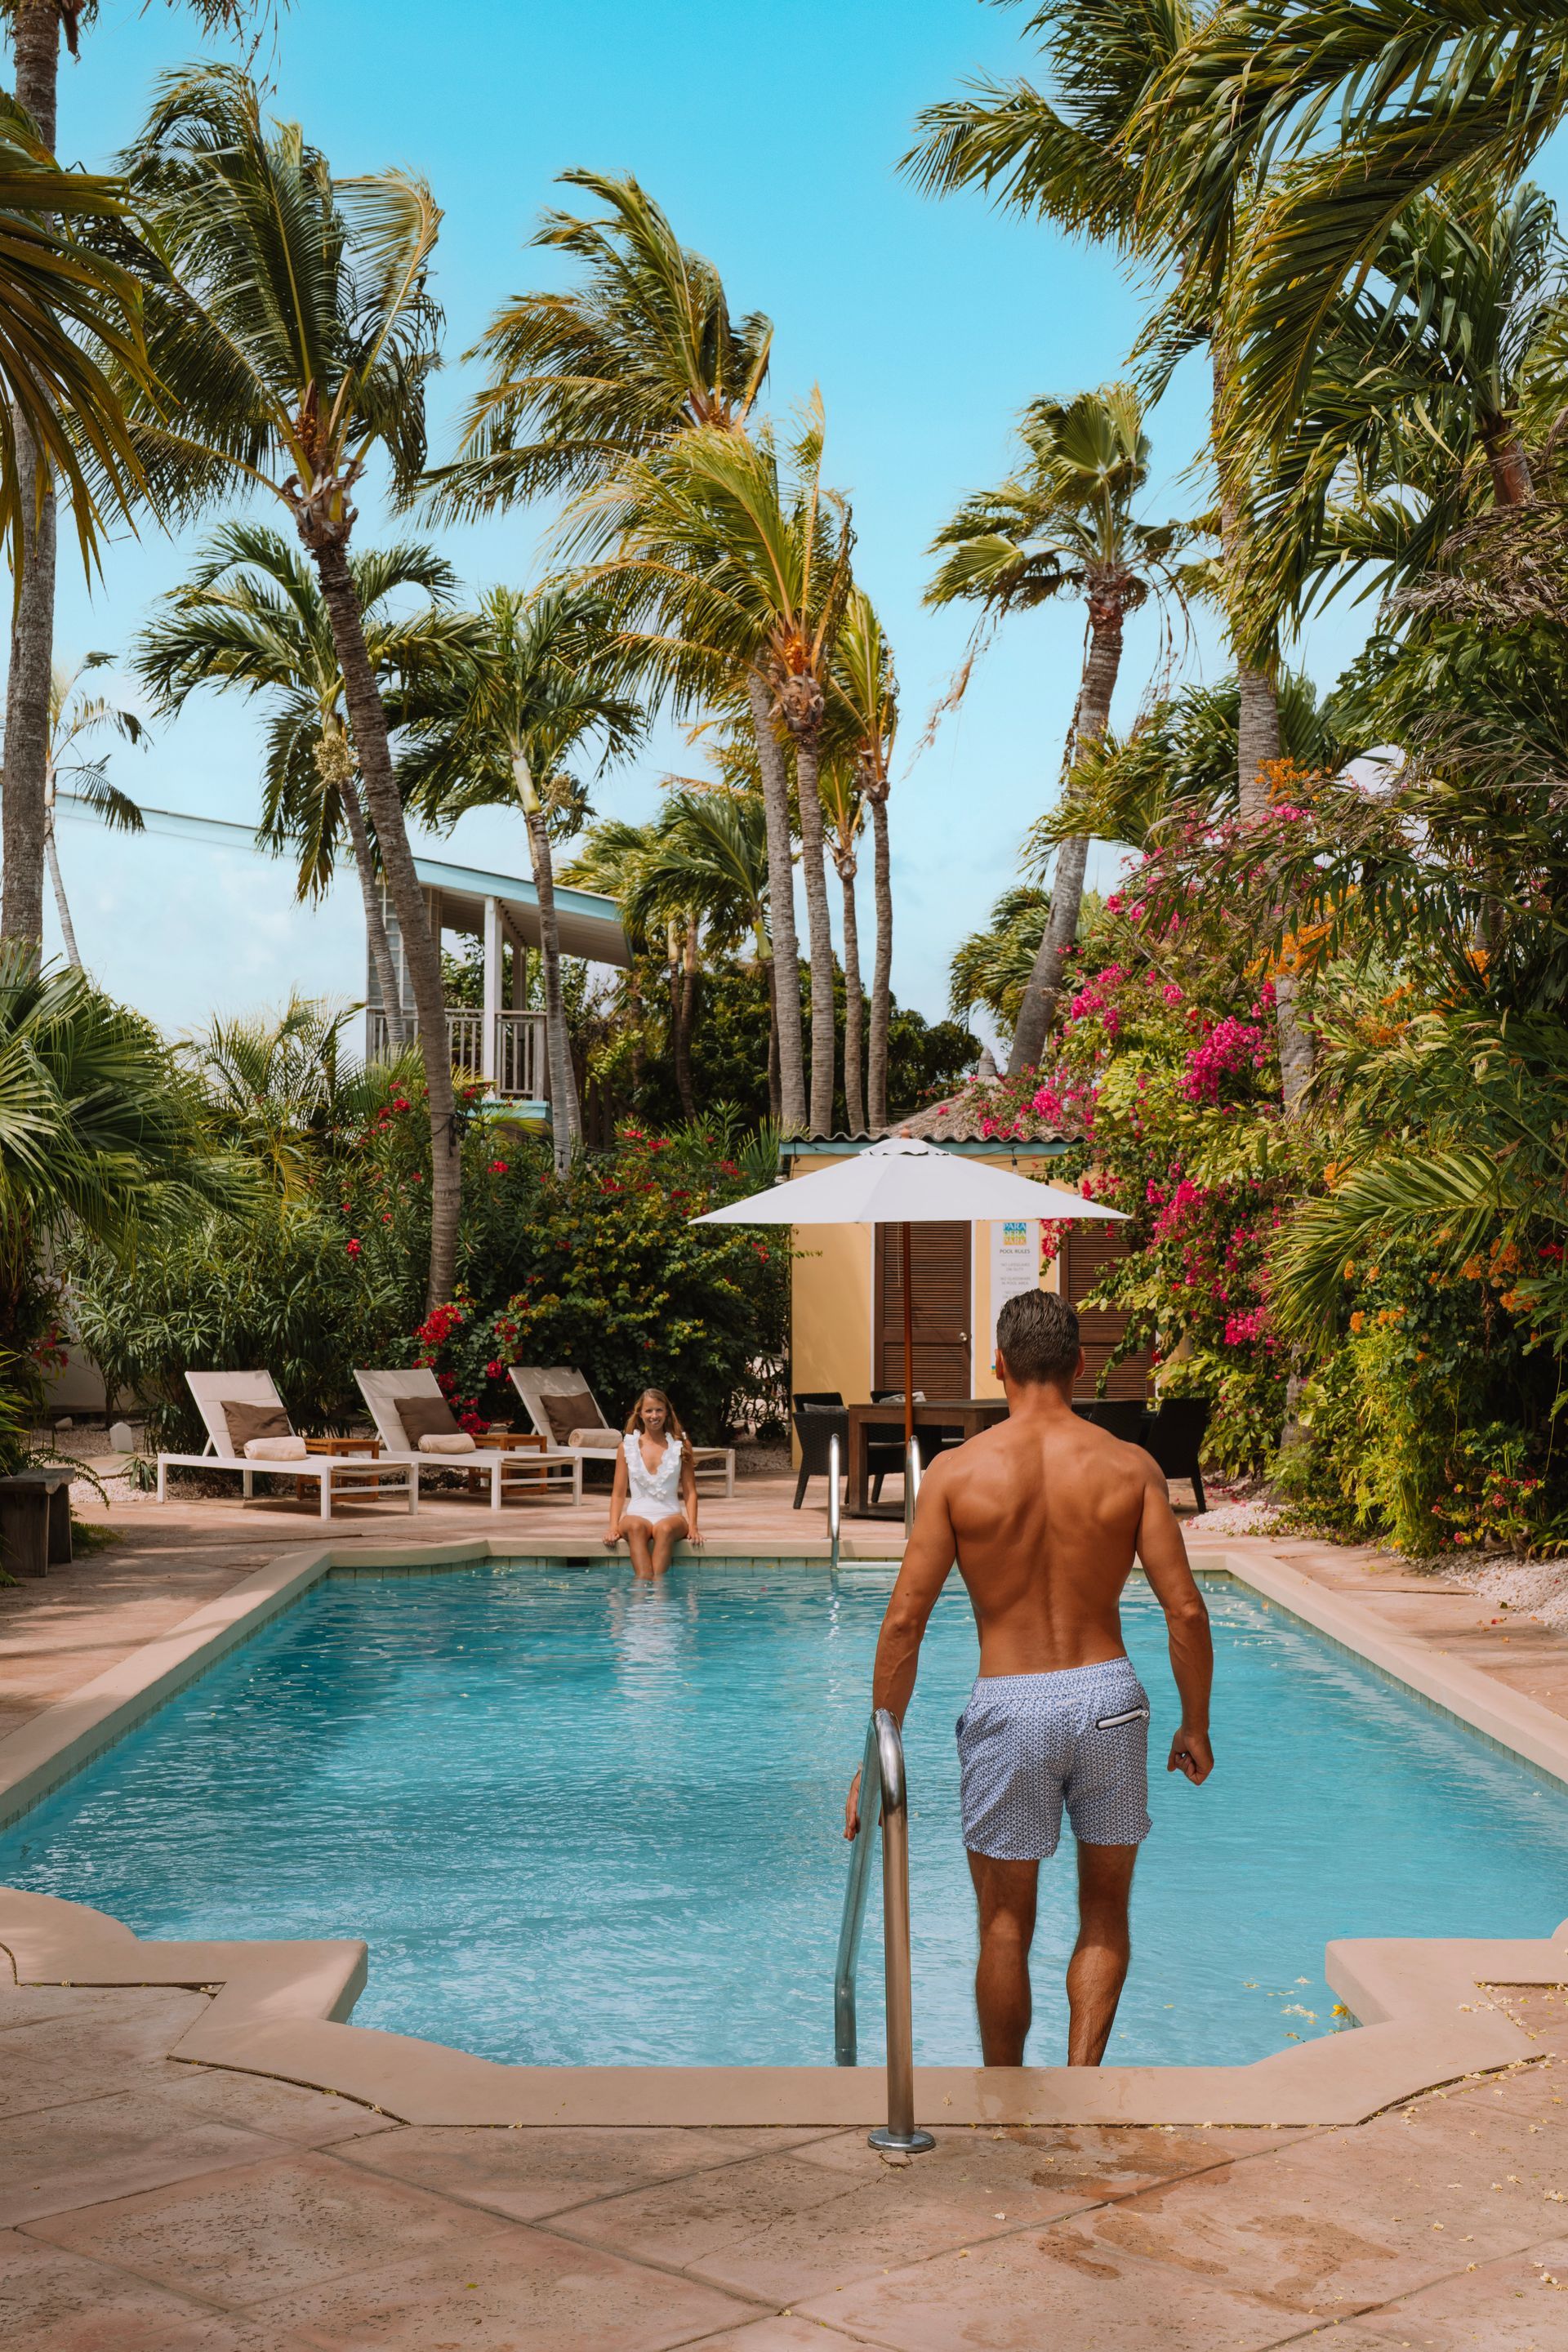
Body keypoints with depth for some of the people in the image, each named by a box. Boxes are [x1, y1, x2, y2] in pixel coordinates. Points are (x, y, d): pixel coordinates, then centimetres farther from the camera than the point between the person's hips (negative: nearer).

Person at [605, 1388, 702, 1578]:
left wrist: (692, 1526, -6)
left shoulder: (680, 1446, 9)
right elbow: (618, 1493, 9)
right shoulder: (627, 1446, 9)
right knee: (636, 1527, -36)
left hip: (670, 1515, 0)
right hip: (637, 1514, 0)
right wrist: (613, 1528, -6)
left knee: (664, 1529, -36)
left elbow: (690, 1492, 8)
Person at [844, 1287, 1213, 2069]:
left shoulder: (956, 1471, -5)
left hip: (1009, 1709, -1)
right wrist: (1196, 1724, 10)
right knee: (1104, 1916, 19)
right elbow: (1186, 1610, -4)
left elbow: (904, 1622, -7)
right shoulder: (1130, 1466, -2)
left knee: (1005, 1926, 14)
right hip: (1107, 1696, 1)